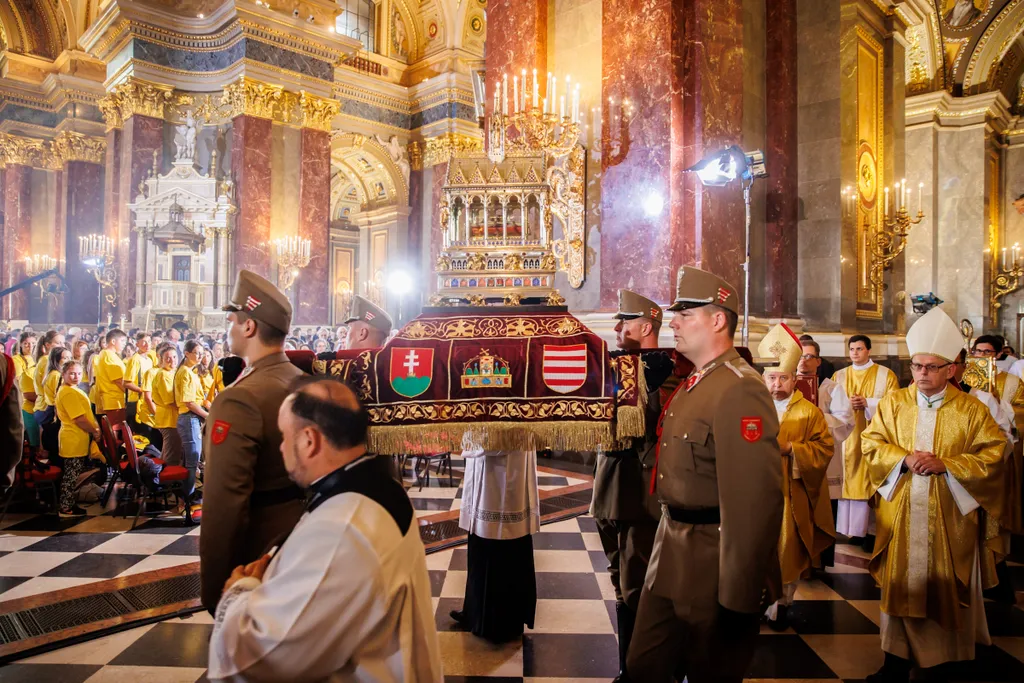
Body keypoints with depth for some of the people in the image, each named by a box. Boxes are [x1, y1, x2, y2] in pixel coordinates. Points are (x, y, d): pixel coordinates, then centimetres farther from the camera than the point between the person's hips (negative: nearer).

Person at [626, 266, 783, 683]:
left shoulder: (739, 389, -21)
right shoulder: (693, 383, 10)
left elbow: (756, 501, -26)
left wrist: (739, 598, -23)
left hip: (711, 566, -9)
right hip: (671, 556, 9)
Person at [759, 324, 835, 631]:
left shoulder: (809, 412, 2)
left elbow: (825, 448, -3)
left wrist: (791, 448, -16)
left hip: (791, 495, -1)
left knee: (787, 550, 5)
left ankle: (781, 603, 20)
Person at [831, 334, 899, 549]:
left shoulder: (886, 374, 5)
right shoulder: (839, 376, 14)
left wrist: (867, 403, -15)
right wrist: (847, 403, -10)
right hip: (848, 437, 3)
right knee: (849, 481, 0)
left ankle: (871, 530, 1)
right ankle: (850, 530, 5)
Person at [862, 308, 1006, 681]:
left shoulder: (971, 409, -1)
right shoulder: (893, 403, 4)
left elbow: (992, 454, -4)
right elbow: (872, 443, 4)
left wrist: (945, 464, -15)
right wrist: (905, 458, -14)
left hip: (949, 516, -1)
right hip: (901, 514, 1)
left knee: (946, 587, 8)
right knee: (900, 583, 5)